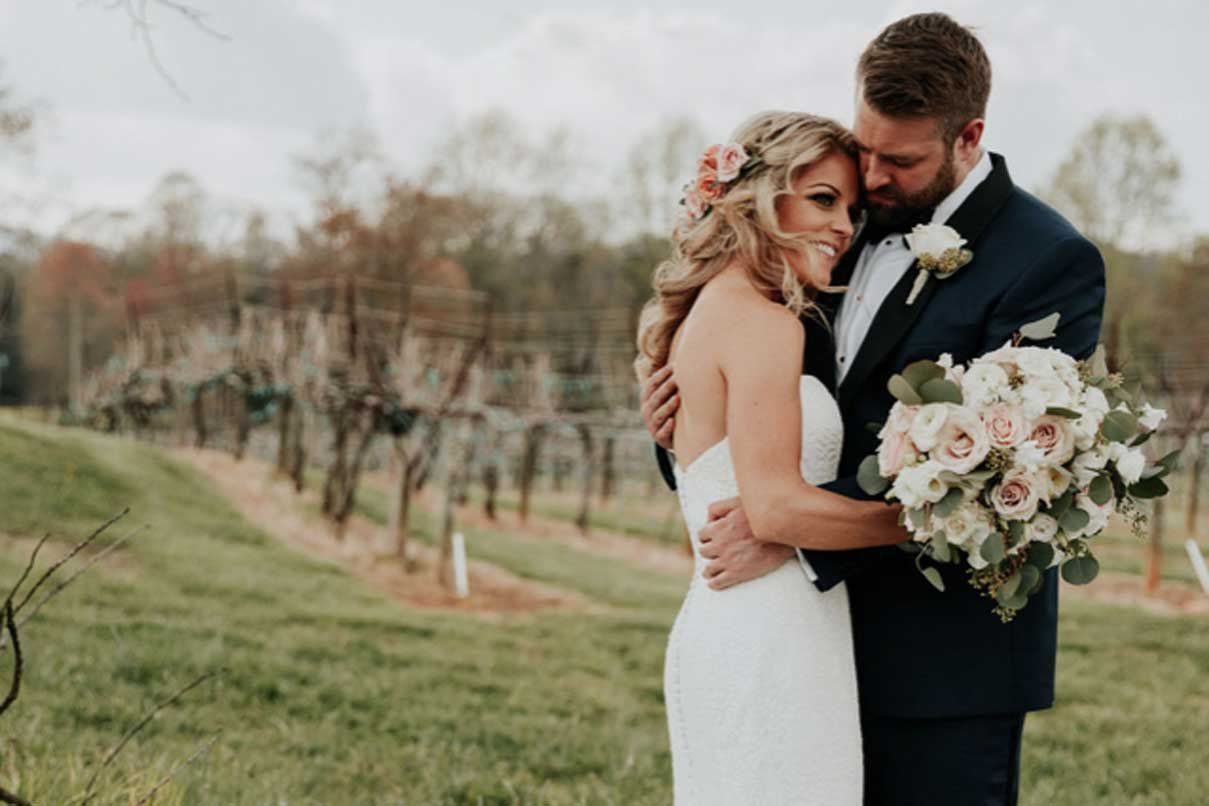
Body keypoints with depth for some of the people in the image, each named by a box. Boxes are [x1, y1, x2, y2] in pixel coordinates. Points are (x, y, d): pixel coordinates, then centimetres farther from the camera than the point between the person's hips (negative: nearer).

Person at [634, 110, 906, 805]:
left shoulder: (709, 311, 16)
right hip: (766, 649, -10)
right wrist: (924, 520, -13)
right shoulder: (761, 322, -13)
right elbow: (776, 506, -20)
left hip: (720, 635, 10)